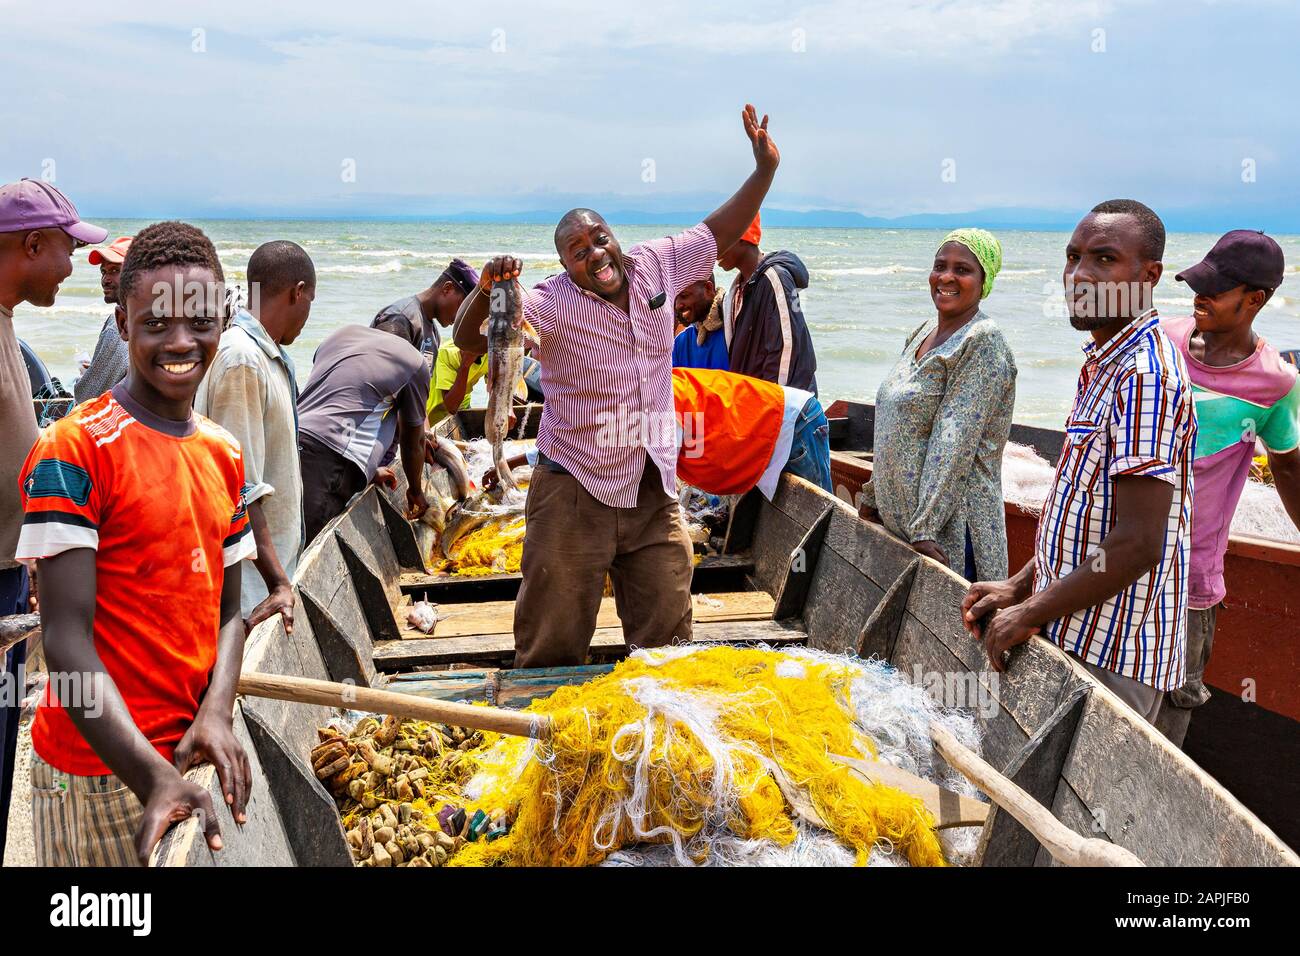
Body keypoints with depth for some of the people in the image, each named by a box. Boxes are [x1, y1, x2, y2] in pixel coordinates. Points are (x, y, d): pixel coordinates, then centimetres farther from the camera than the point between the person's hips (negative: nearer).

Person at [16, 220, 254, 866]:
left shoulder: (225, 455, 7)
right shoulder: (72, 451, -14)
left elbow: (227, 611, 10)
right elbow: (66, 636, -19)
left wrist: (216, 714, -9)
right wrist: (154, 777, -28)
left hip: (191, 747, 6)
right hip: (102, 767, -6)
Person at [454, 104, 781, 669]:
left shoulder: (655, 267, 1)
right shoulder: (552, 302, -14)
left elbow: (718, 233, 16)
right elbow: (469, 340, -23)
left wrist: (765, 170, 11)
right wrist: (487, 290, -42)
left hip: (656, 495, 4)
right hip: (575, 496, -4)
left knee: (667, 639, 12)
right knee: (553, 648, 4)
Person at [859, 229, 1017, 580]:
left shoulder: (982, 343, -14)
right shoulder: (924, 332, 12)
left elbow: (955, 443, -20)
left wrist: (925, 527, -23)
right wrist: (874, 496, 20)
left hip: (949, 526, -8)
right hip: (898, 518, 8)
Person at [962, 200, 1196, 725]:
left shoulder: (1144, 377, -20)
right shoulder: (1104, 365, 13)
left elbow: (1136, 544, -25)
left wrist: (1030, 614, -16)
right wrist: (1020, 587, 12)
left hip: (1109, 660, -10)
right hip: (1077, 635, 10)